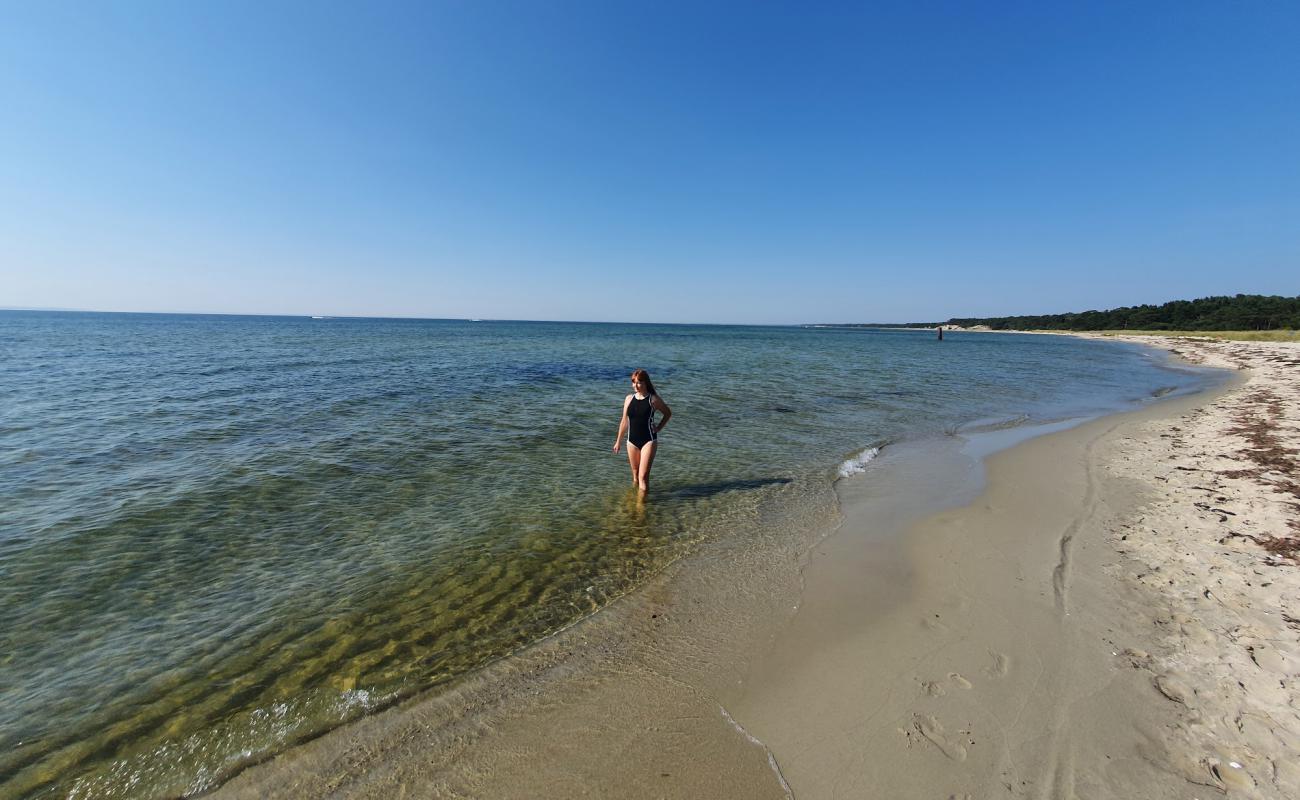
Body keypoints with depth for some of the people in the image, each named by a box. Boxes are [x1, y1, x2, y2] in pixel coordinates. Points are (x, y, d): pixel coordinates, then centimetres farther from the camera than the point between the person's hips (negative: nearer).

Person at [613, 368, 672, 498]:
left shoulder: (653, 399, -9)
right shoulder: (629, 399, 1)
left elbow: (668, 413, 7)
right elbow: (624, 421, 9)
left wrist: (658, 428, -3)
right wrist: (618, 441, 13)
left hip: (649, 441, -4)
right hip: (632, 441, 4)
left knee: (643, 476, -9)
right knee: (635, 475, 15)